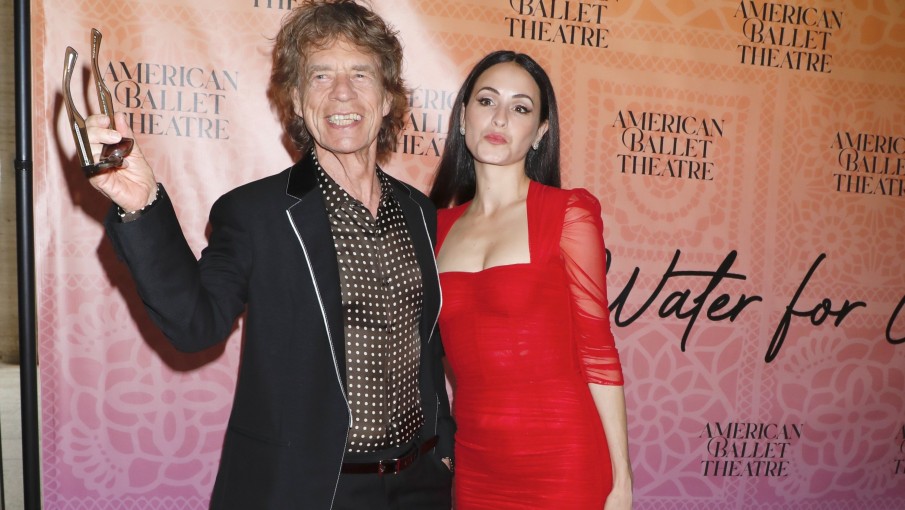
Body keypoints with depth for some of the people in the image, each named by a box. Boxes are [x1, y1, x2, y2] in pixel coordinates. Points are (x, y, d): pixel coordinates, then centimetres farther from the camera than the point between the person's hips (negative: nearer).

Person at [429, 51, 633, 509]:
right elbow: (439, 353, 10)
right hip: (472, 464, 4)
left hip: (561, 459, -4)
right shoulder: (438, 225, 5)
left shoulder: (569, 213, -7)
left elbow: (597, 352, -7)